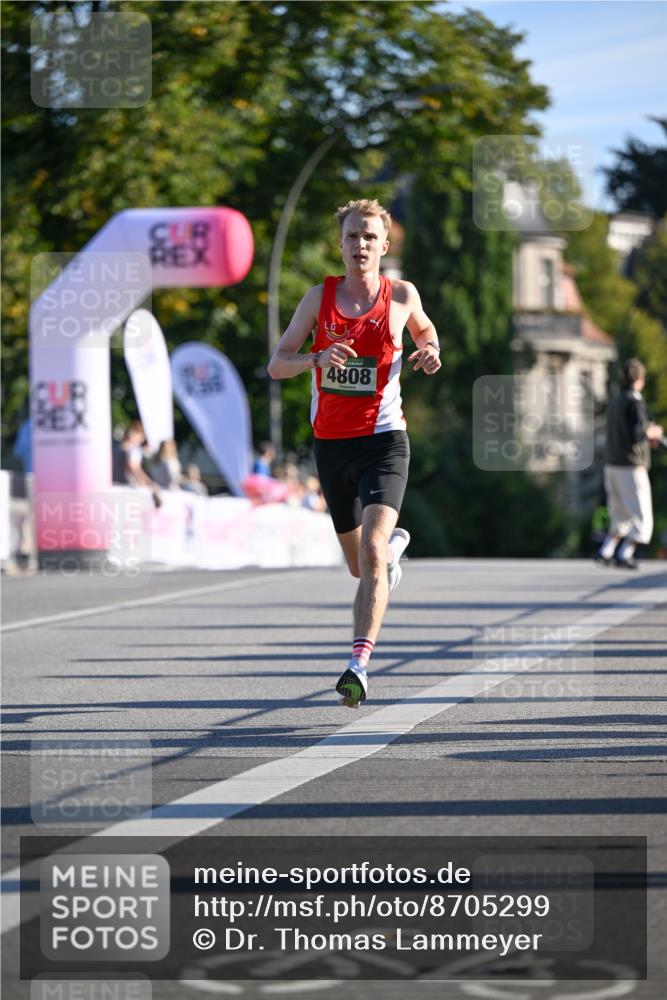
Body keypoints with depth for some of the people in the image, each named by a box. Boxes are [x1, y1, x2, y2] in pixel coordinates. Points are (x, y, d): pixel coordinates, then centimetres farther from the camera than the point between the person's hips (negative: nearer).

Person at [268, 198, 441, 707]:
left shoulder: (402, 295, 0)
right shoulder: (320, 297, 0)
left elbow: (424, 328, 23)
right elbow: (277, 364, -1)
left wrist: (430, 353, 0)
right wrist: (316, 358, -22)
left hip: (384, 439, -3)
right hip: (331, 444, 3)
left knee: (371, 550, -23)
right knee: (360, 564, 17)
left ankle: (359, 664, -28)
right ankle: (395, 544, 54)